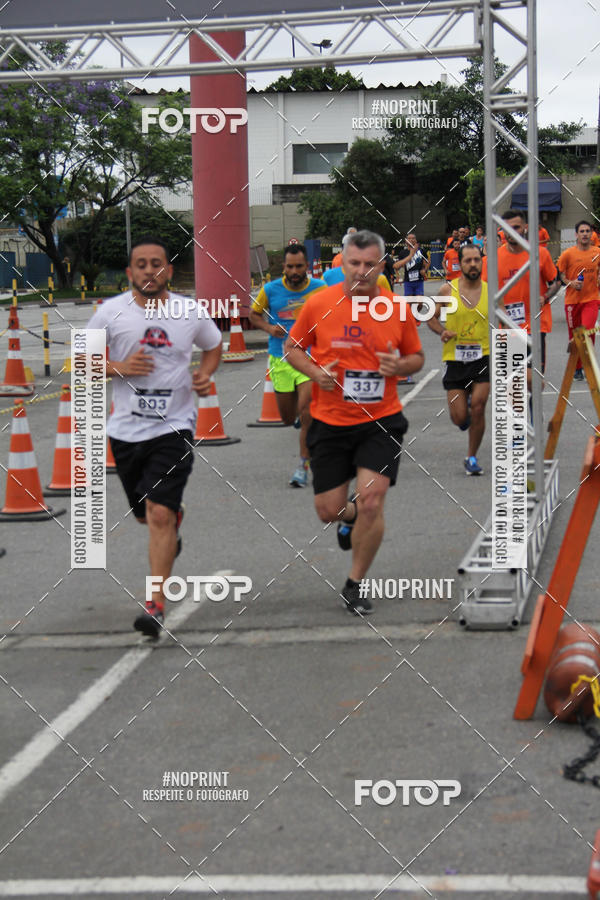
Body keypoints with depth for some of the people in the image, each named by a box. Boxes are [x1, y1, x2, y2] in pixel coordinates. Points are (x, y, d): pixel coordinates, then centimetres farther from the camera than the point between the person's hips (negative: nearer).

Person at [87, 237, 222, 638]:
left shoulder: (191, 313, -2)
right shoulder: (111, 312, -4)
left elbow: (213, 346, 18)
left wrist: (205, 375, -1)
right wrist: (117, 367, -14)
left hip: (174, 427, -2)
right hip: (126, 430, 2)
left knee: (160, 514, -15)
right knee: (146, 514, 18)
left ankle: (157, 605, -10)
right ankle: (174, 522, 56)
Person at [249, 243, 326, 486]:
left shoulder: (320, 288, -4)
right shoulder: (270, 290, -3)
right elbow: (254, 314, 12)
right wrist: (269, 328, -6)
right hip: (280, 359, 2)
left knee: (306, 412, -18)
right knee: (288, 418, 10)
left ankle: (303, 466, -7)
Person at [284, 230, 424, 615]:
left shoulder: (399, 308, -2)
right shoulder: (319, 303, -5)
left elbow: (417, 357, 10)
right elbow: (293, 346, 7)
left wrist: (400, 365, -13)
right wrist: (315, 372, -12)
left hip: (381, 421, -1)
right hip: (330, 423, 1)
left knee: (371, 502, -13)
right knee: (328, 510, 4)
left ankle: (355, 585, 8)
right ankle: (351, 516, 44)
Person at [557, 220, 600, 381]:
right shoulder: (568, 254, -3)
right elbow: (558, 276, 2)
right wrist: (571, 283, -15)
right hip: (572, 300, 0)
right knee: (574, 335, 7)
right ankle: (577, 368, 24)